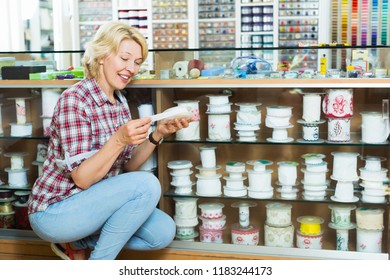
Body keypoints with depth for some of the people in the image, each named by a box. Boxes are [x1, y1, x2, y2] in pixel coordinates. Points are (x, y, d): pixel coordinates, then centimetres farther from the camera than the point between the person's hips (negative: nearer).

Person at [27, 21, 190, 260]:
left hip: (91, 203, 8)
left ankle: (77, 243, 10)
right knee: (147, 184, -25)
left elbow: (129, 166, 7)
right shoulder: (74, 99, -20)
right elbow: (82, 178, -23)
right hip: (53, 212, -8)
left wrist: (158, 134, -7)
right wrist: (119, 140, -36)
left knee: (164, 232, -6)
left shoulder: (119, 101, 5)